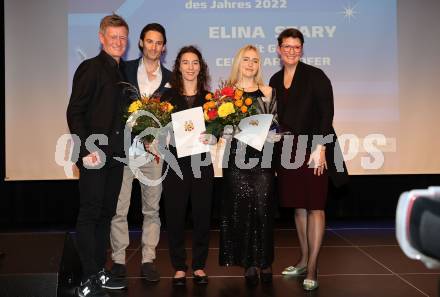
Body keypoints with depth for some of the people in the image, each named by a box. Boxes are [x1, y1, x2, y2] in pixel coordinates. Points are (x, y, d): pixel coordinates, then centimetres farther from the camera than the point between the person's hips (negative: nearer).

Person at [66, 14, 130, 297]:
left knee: (106, 213, 12)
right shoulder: (91, 68, -7)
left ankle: (100, 271, 23)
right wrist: (87, 149, -18)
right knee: (90, 214, -3)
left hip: (116, 154, 7)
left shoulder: (124, 71, 14)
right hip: (94, 154, -7)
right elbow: (74, 112, -12)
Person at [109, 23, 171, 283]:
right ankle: (119, 260, 11)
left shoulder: (170, 78, 8)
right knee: (119, 208, 0)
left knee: (152, 209, 7)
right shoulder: (125, 70, 6)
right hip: (124, 147, -1)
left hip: (153, 151, 1)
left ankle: (148, 260, 16)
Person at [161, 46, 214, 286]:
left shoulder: (209, 97, 7)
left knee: (202, 214, 5)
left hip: (201, 162, 1)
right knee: (175, 215, 3)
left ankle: (199, 266, 20)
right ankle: (179, 267, 16)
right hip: (175, 161, -1)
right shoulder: (168, 96, 3)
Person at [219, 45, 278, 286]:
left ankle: (265, 261, 13)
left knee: (262, 208, -2)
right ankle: (248, 262, 12)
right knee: (240, 209, 0)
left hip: (262, 157, 0)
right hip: (236, 157, 0)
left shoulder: (267, 92, 10)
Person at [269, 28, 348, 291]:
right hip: (288, 150, 6)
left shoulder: (315, 76, -5)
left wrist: (320, 148, -17)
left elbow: (327, 113, -10)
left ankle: (312, 269, -1)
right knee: (298, 205, 11)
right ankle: (304, 260, 24)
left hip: (314, 148, -5)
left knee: (315, 206, -5)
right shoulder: (275, 80, 11)